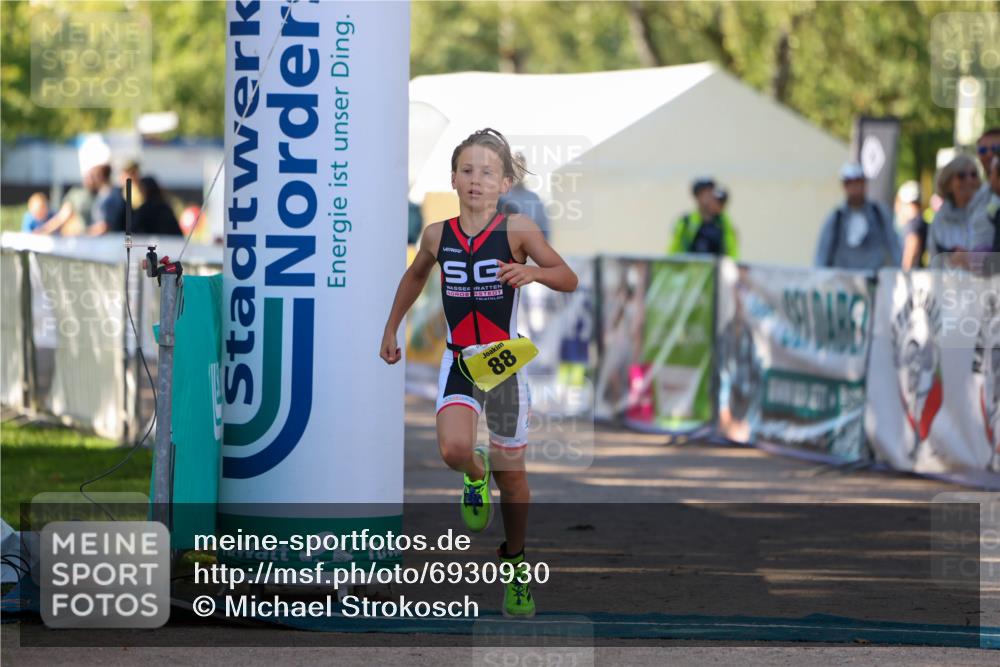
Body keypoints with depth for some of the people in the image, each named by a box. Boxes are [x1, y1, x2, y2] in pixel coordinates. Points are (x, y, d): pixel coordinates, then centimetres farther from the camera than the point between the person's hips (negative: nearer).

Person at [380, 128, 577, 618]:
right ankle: (476, 475, 12)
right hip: (458, 361, 1)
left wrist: (534, 272, -26)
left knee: (511, 473, 10)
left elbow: (569, 280, -6)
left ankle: (514, 560, 32)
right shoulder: (437, 235, 0)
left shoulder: (517, 229, -9)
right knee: (454, 450, -25)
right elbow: (415, 276, 21)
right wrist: (391, 329, 24)